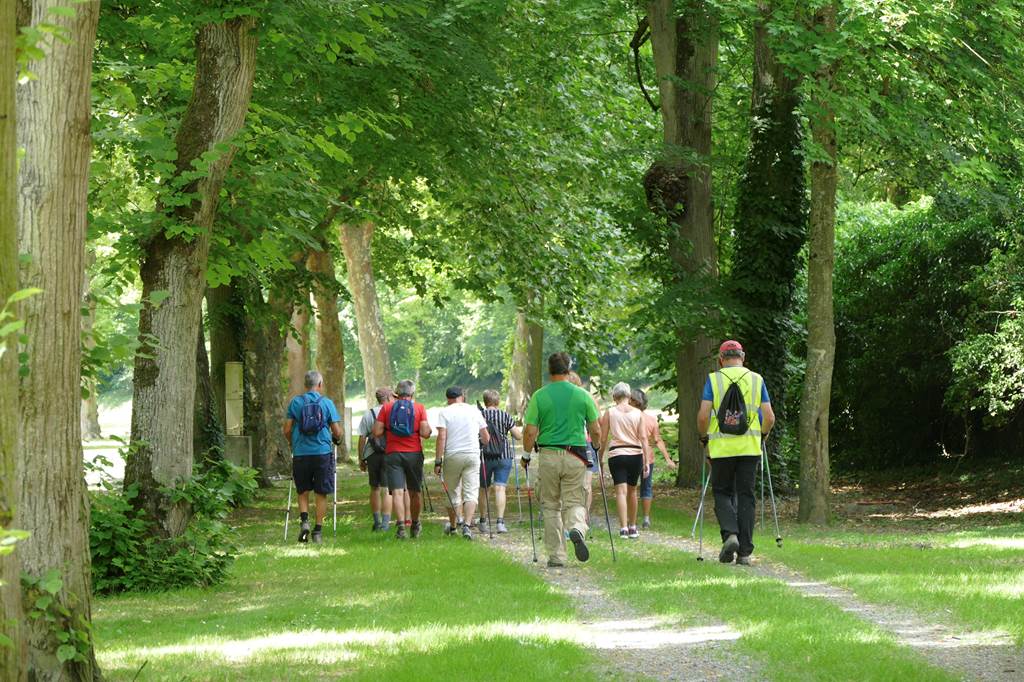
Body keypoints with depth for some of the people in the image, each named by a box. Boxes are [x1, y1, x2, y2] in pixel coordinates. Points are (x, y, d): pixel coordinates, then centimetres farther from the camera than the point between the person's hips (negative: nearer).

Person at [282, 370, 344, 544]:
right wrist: (338, 439, 21)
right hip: (322, 452, -1)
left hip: (300, 453, 1)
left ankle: (304, 520, -8)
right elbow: (337, 432, -2)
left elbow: (286, 430, 2)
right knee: (321, 493, 7)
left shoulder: (295, 402, 2)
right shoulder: (327, 403, -1)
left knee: (303, 491, 14)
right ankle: (318, 531, 7)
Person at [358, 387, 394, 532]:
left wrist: (361, 459, 8)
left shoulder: (368, 414, 4)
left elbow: (362, 438, 2)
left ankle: (377, 522, 21)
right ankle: (385, 522, -9)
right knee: (387, 490, -2)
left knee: (375, 488, 14)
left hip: (372, 455, 2)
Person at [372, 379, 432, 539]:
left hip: (392, 454, 0)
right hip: (414, 454, 0)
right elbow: (424, 433, -8)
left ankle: (401, 525, -22)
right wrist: (429, 430, 13)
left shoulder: (386, 408, 2)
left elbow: (377, 432, -3)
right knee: (415, 491, 16)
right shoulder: (419, 408, 0)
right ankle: (415, 525, 29)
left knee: (397, 491, -6)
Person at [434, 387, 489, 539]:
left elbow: (441, 437, -9)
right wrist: (482, 442, 34)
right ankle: (466, 525, -18)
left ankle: (453, 525, 21)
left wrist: (438, 461, -8)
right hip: (472, 454, 1)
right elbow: (486, 438, 11)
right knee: (471, 492, -2)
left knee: (453, 492, 13)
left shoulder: (445, 412, 1)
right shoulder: (474, 411, 8)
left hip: (452, 455, -1)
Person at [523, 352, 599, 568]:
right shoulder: (582, 395, 1)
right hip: (575, 456, 0)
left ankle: (556, 556, 10)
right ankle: (577, 528, -26)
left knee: (551, 506, 10)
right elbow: (596, 432, 5)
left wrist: (526, 454, 12)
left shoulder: (539, 396, -3)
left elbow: (530, 432, -5)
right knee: (574, 502, 8)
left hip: (548, 456, 0)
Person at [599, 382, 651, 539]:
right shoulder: (637, 413, 5)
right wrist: (647, 461, 1)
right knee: (632, 491, 16)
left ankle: (623, 527, -18)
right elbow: (643, 438, 0)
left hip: (616, 454, -2)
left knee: (621, 491, -6)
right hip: (635, 454, 2)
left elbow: (603, 438, 1)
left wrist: (600, 456, 11)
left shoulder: (610, 412, 1)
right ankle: (632, 527, 23)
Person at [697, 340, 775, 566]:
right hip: (750, 447, 2)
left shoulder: (713, 379, -1)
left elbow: (703, 415, -8)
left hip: (721, 447, -2)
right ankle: (744, 551, 3)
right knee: (746, 497, 7)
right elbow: (769, 417, 2)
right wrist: (762, 435, 21)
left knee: (722, 493, 11)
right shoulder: (757, 380, 5)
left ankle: (730, 534, -14)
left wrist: (703, 437, 10)